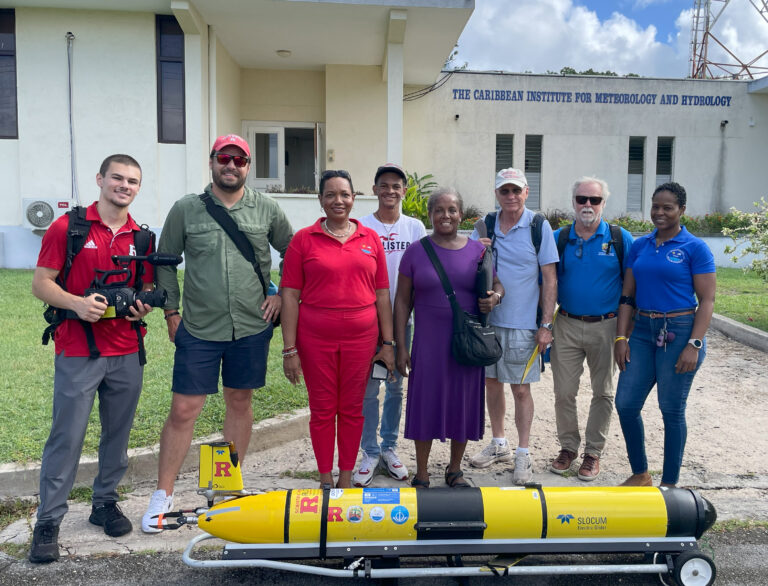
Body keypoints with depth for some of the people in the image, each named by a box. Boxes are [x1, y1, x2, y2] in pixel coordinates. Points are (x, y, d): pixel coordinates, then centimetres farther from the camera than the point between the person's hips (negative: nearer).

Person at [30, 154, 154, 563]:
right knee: (66, 437, -1)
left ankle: (105, 502, 29)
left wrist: (143, 307, -4)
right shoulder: (67, 227, -1)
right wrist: (77, 303, -20)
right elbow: (41, 284, -3)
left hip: (127, 353, 4)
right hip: (77, 353, -4)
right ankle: (48, 521, 12)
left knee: (117, 434, 12)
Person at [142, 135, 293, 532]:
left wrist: (282, 294, 5)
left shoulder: (266, 209, 4)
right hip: (198, 329, -1)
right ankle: (163, 494, 17)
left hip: (252, 327, 1)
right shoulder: (186, 209, 1)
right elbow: (165, 262, 8)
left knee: (240, 403, 12)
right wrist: (171, 311, 3)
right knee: (183, 410, 1)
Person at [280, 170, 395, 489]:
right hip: (316, 339, -1)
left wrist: (388, 342, 5)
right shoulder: (303, 239, 0)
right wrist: (289, 349, -6)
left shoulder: (370, 238, 6)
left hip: (361, 337, 2)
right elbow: (290, 295, -2)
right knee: (322, 409, 9)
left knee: (352, 409, 11)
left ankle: (346, 479, 27)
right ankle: (325, 479, 26)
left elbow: (382, 294, 8)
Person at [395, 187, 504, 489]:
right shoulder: (416, 251, 0)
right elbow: (402, 301, 1)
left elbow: (497, 284, 14)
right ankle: (421, 474, 21)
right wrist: (400, 346, -4)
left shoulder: (476, 249, 4)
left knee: (463, 402, 10)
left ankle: (455, 470, 30)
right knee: (426, 401, 4)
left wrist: (495, 298, -11)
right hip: (428, 340, -1)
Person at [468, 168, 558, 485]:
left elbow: (549, 279, -6)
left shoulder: (539, 227, -6)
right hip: (488, 319, 4)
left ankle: (523, 454, 18)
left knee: (521, 389, 3)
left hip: (522, 324, -4)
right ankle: (498, 444, 32)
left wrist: (546, 325, -10)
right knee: (492, 383, 14)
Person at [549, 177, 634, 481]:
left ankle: (593, 453, 23)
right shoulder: (558, 239, 3)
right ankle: (568, 447, 23)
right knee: (564, 392, 4)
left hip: (605, 327, -1)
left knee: (603, 392, 9)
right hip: (567, 326, 1)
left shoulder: (621, 239, -2)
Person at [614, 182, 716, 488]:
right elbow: (627, 296, 10)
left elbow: (707, 300, -7)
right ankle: (640, 474, 23)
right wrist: (621, 338, 3)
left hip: (679, 332, -5)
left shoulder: (695, 248, -5)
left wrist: (694, 345, -15)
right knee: (626, 404, 3)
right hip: (643, 330, 5)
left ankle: (669, 484, 21)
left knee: (672, 410, 4)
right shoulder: (639, 246, 9)